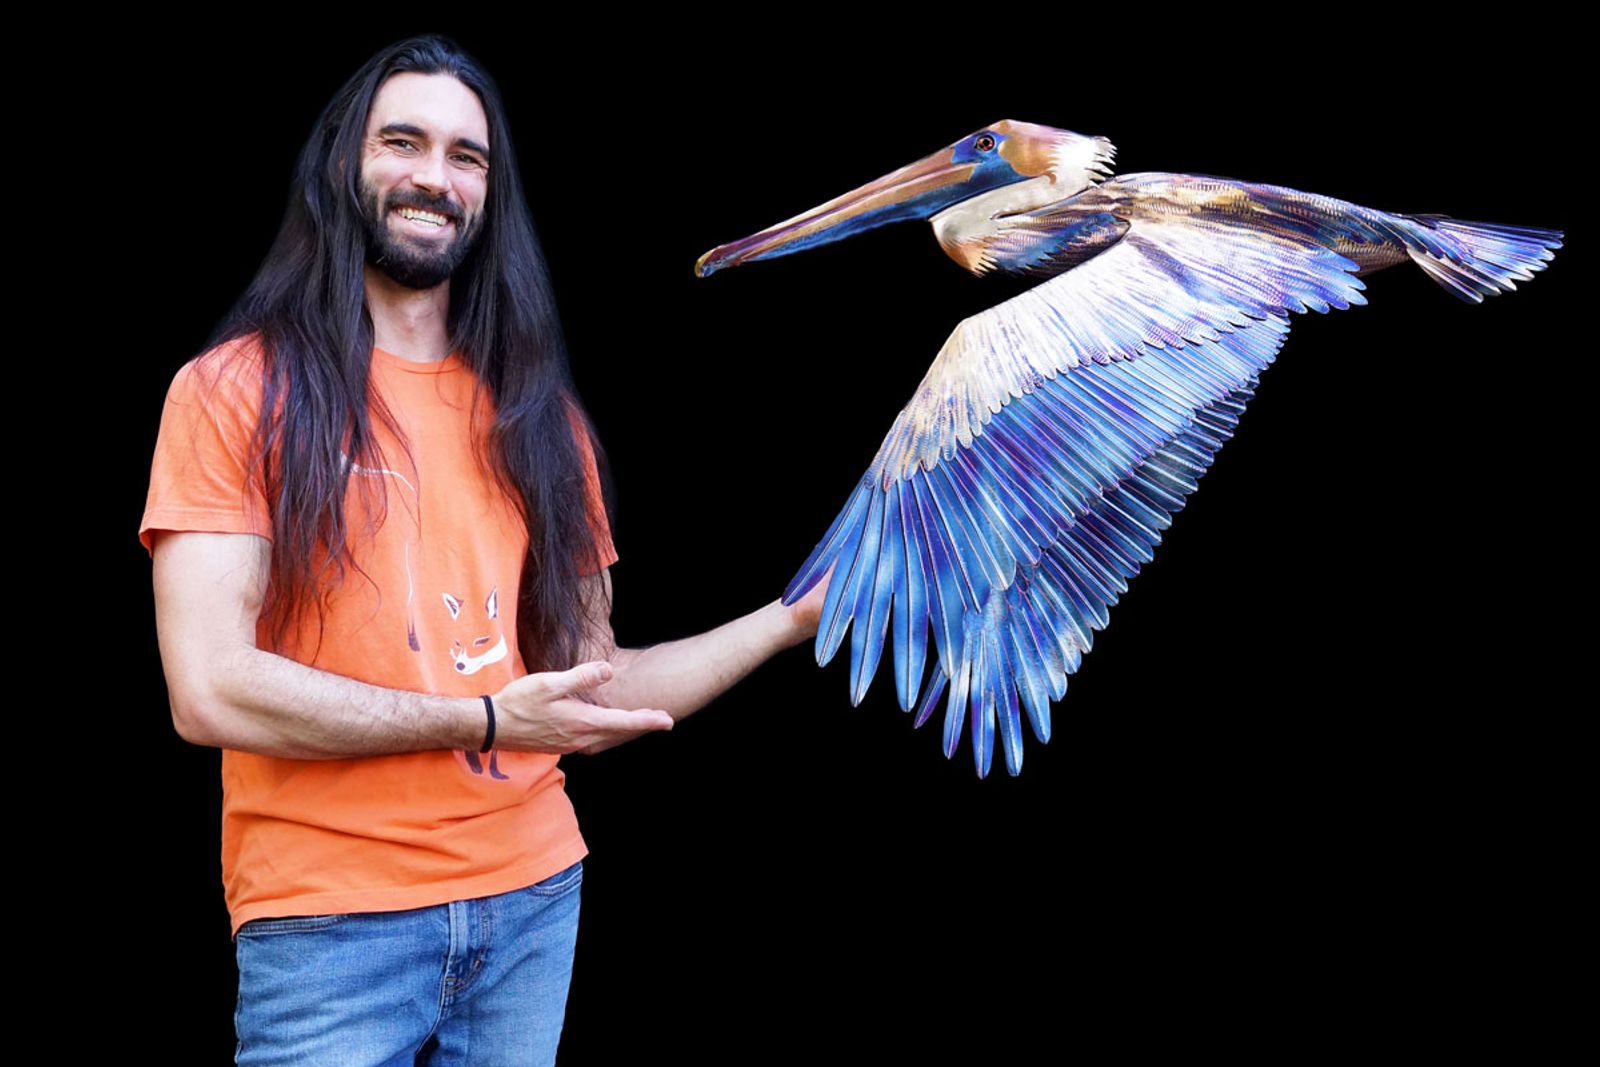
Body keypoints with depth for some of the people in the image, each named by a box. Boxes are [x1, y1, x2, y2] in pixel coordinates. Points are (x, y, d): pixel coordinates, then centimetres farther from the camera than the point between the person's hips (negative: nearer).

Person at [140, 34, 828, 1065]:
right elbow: (211, 690, -13)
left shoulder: (537, 414, 11)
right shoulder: (238, 389, -4)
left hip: (533, 900, 5)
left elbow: (585, 685, 12)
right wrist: (485, 721, -12)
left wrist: (792, 617, 5)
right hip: (328, 919, -4)